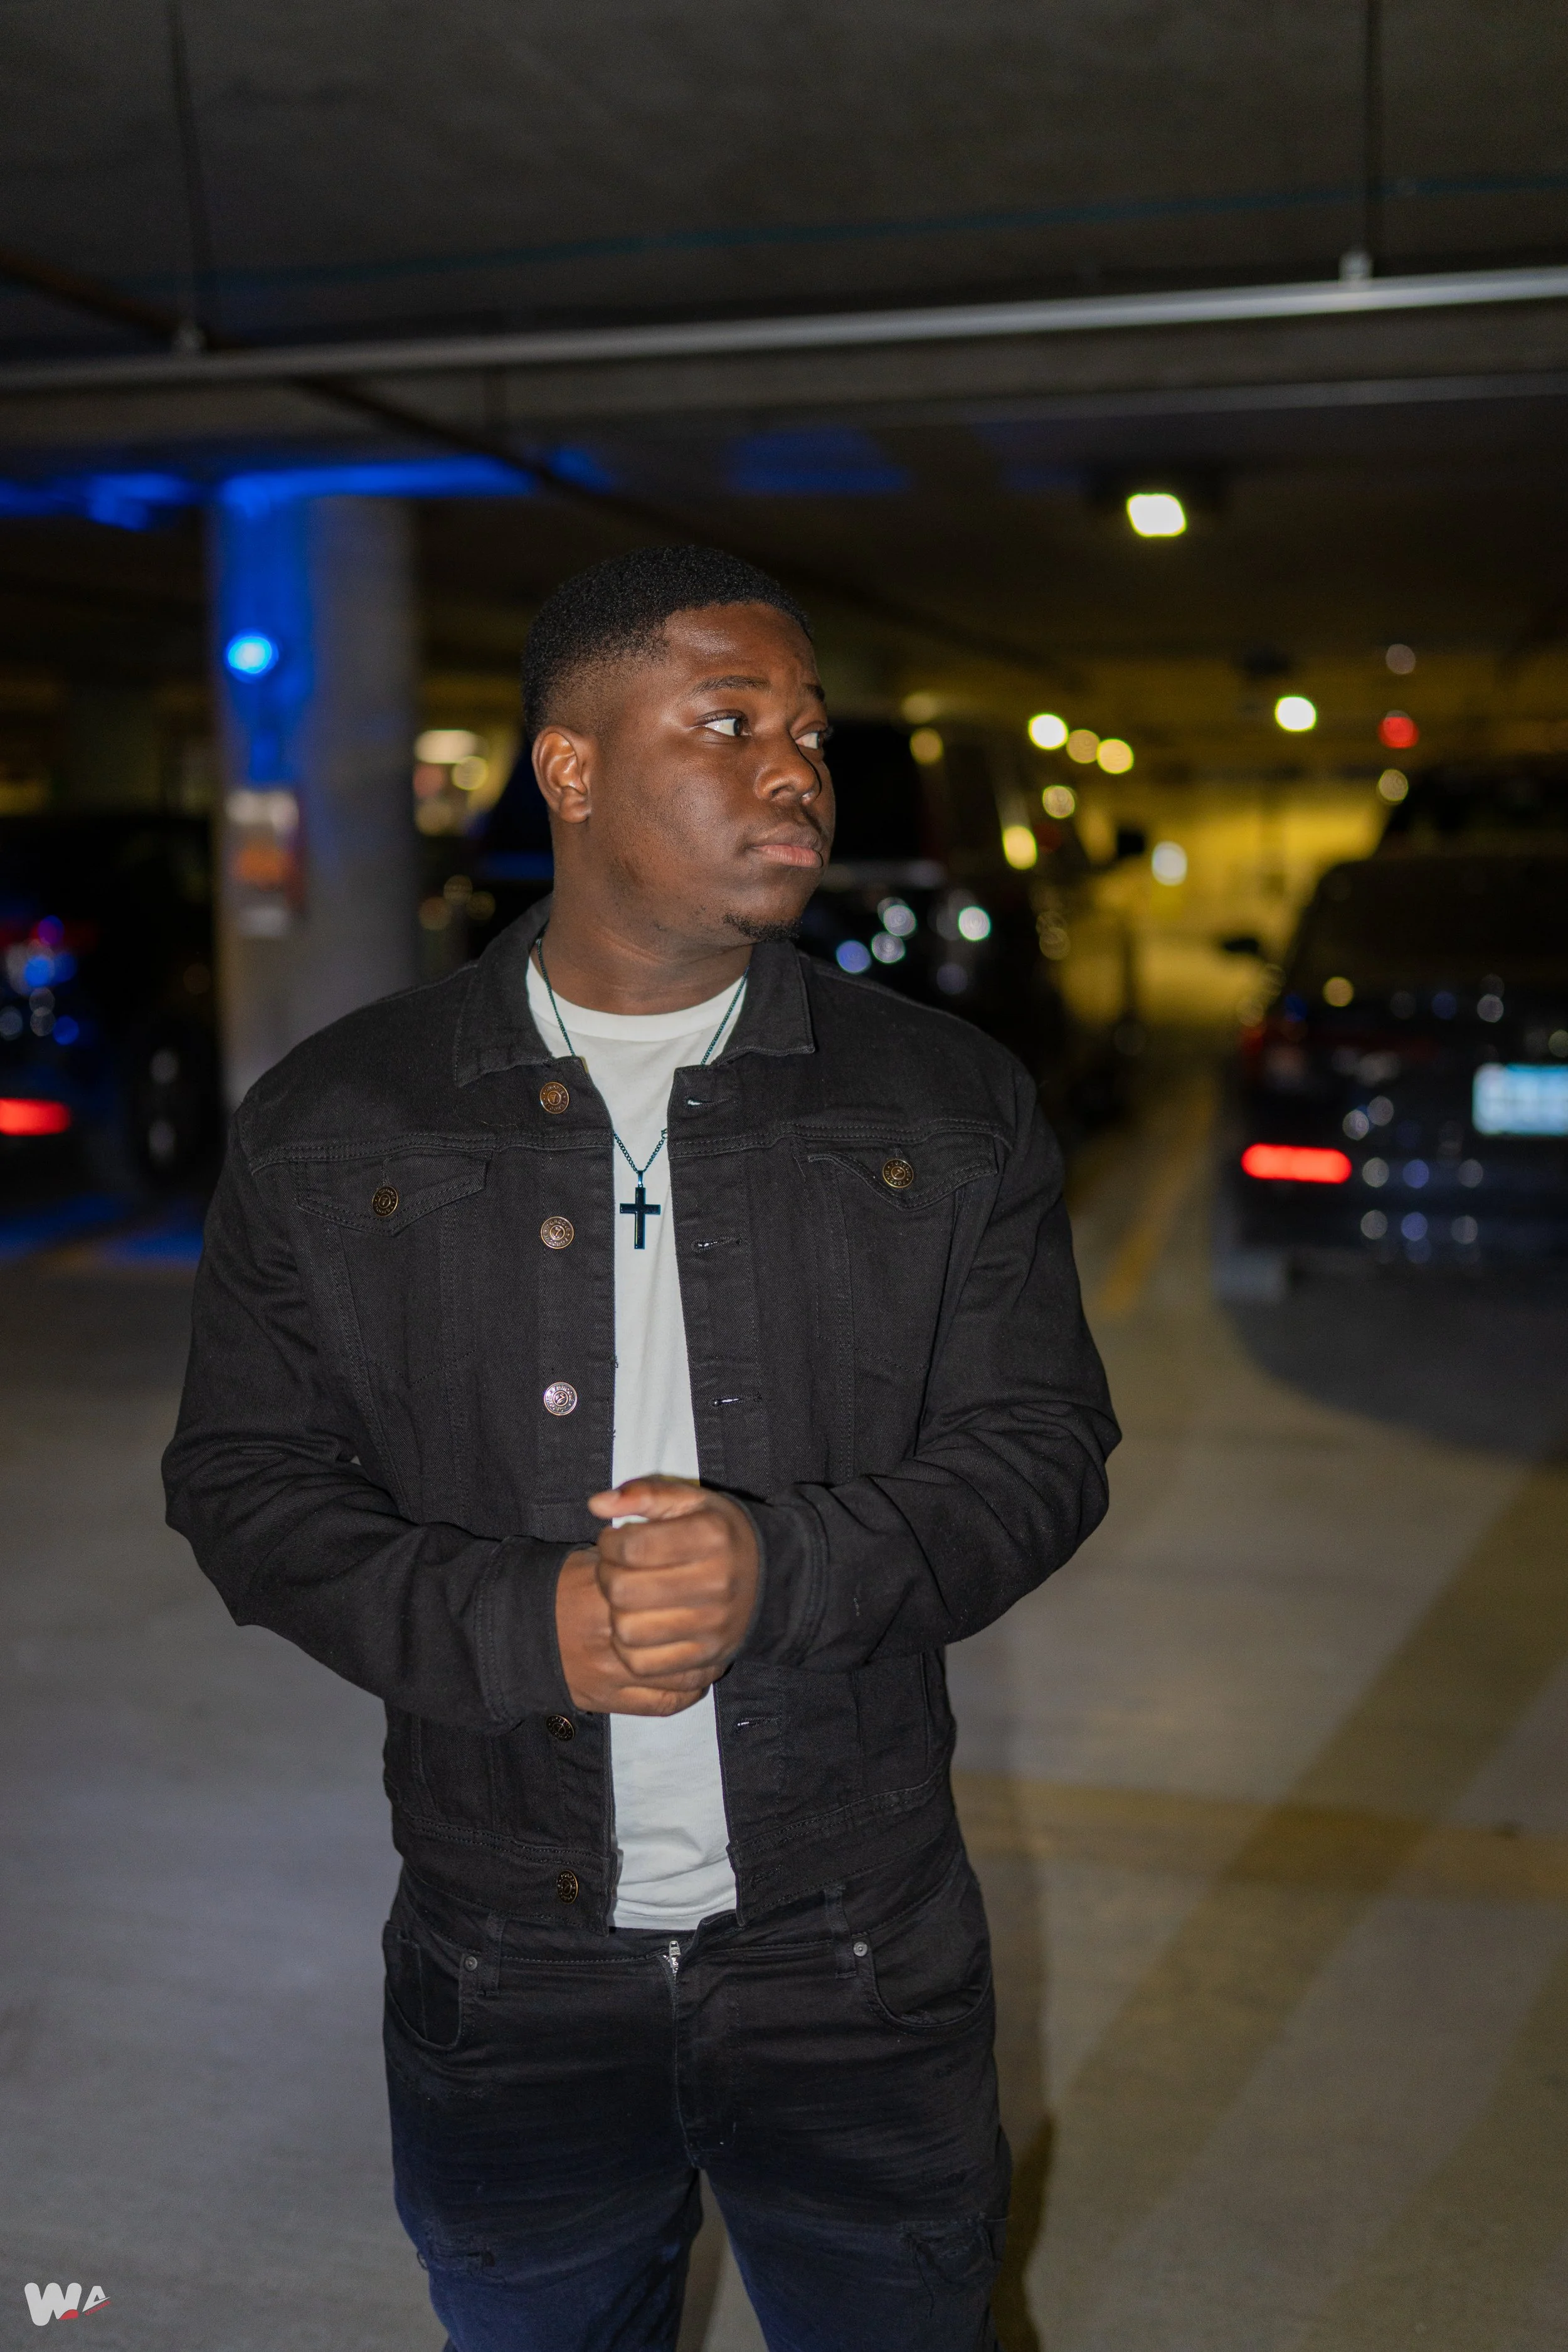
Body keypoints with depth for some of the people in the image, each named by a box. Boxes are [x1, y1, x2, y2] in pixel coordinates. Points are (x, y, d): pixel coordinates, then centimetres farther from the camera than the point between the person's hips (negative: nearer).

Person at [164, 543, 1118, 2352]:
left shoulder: (951, 1106, -3)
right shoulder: (328, 1125, -4)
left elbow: (1040, 1449, -3)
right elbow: (245, 1480, -3)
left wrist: (787, 1567, -21)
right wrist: (521, 1624, -19)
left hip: (857, 1966, 1)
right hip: (506, 1977, 0)